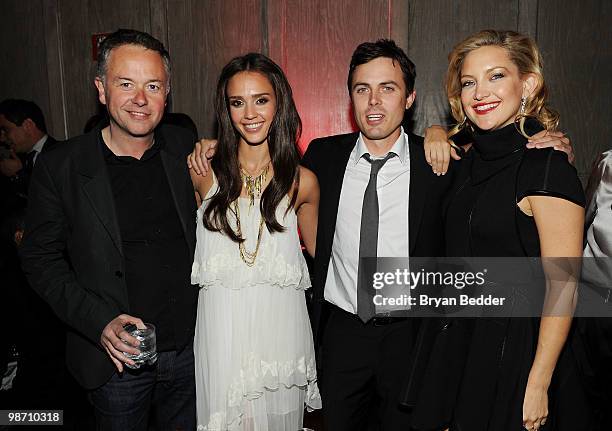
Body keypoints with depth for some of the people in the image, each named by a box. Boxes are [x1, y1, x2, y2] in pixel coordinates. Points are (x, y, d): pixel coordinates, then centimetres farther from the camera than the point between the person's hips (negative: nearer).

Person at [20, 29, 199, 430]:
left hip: (192, 349, 3)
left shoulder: (186, 148, -3)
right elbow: (41, 259, -7)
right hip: (117, 357, -2)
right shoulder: (59, 166, -11)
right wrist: (100, 322, -16)